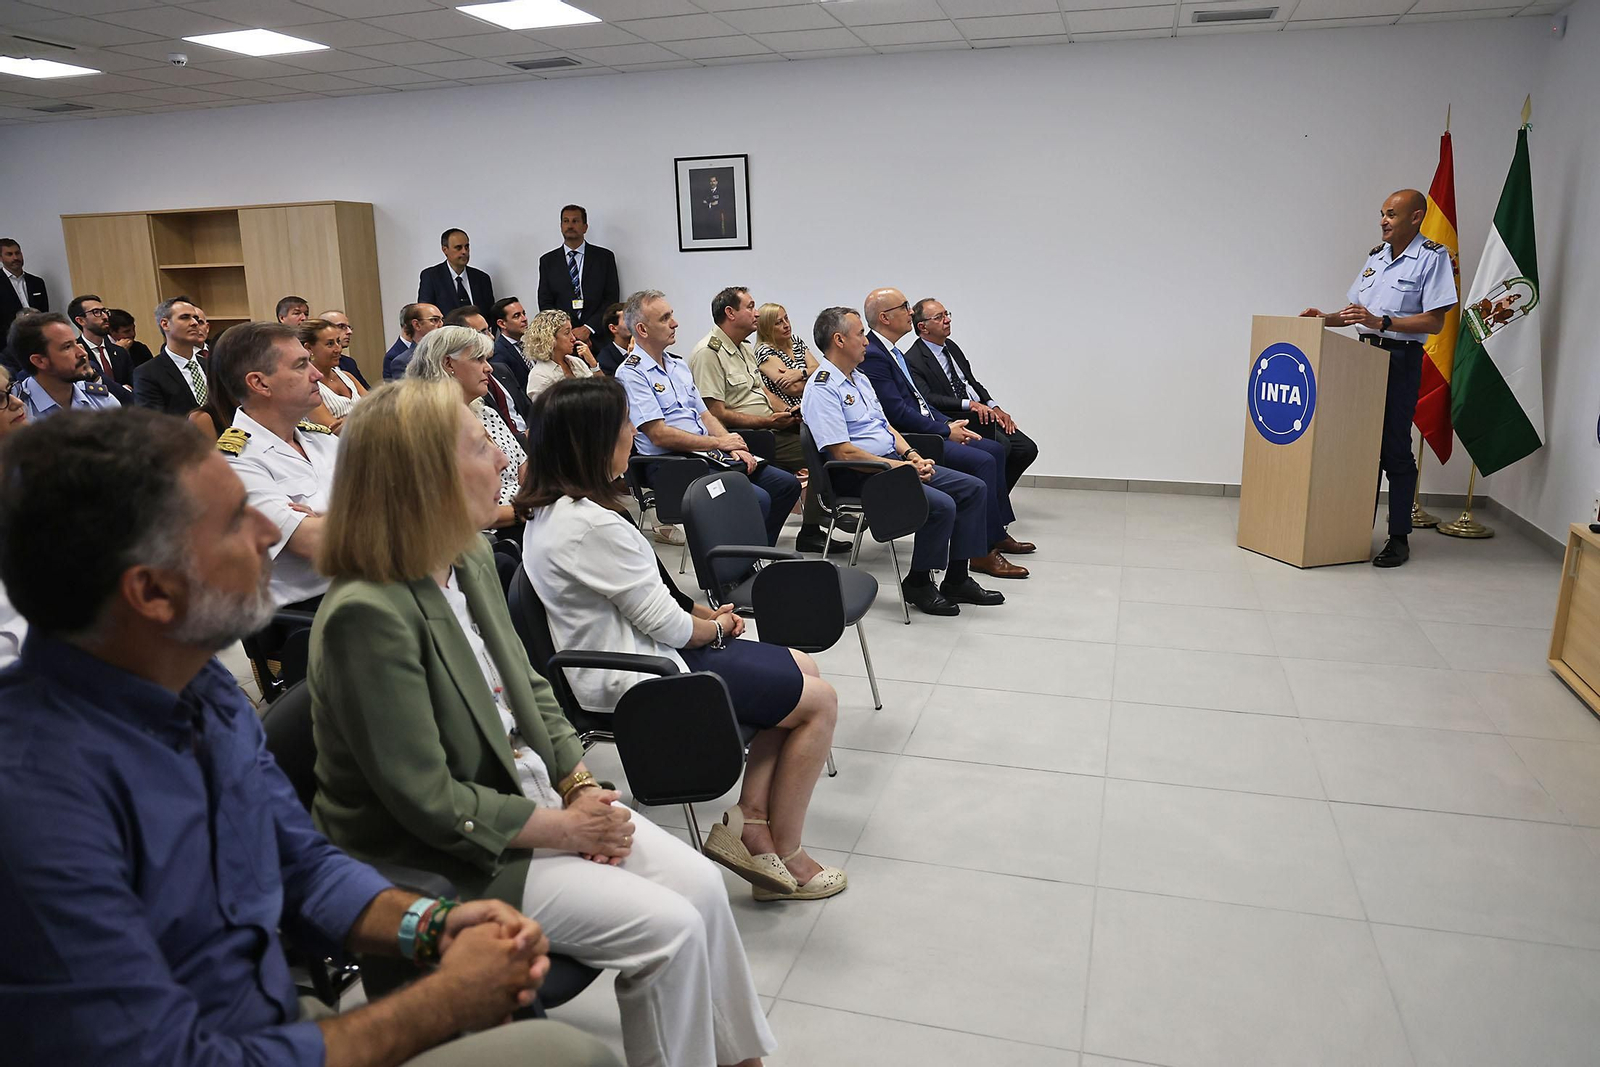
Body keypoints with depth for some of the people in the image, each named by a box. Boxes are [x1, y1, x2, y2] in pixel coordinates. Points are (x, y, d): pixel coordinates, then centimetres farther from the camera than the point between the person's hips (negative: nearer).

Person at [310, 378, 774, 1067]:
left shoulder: (473, 560, 1)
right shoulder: (367, 614, -26)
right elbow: (428, 802, -23)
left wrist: (582, 785, -3)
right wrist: (562, 829, -16)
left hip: (535, 797, 8)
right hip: (444, 861, -8)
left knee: (701, 885, -3)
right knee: (667, 927, -15)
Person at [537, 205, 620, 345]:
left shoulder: (604, 257, 9)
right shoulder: (548, 261, 13)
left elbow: (612, 299, 3)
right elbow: (545, 303, 8)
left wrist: (588, 328, -8)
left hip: (597, 338, -1)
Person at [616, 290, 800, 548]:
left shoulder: (678, 364, 20)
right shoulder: (631, 374, -8)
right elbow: (660, 435, -15)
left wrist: (733, 446, 0)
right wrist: (719, 443, -10)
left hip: (709, 457, 9)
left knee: (787, 484, 1)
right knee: (757, 500, -26)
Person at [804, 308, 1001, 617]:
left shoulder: (859, 377, 18)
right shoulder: (822, 388, -13)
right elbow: (842, 451, -20)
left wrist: (912, 456, 2)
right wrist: (899, 466, -18)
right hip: (859, 475, -10)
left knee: (973, 488, 1)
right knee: (941, 505, -27)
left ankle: (957, 580, 6)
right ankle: (918, 584, -5)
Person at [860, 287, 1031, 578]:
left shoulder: (893, 352, 16)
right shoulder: (872, 356, -17)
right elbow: (898, 413, -22)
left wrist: (949, 423, 6)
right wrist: (946, 430, -14)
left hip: (925, 430, 11)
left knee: (995, 450, 9)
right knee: (982, 461, -21)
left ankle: (998, 534, 16)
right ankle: (983, 552, -17)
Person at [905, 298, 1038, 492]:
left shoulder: (951, 347, 16)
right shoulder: (913, 360, -10)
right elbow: (927, 399, -22)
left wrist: (994, 407, 5)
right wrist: (968, 404, -28)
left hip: (983, 413, 8)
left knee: (1027, 449, -4)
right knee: (1001, 445, -28)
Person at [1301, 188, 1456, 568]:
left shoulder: (1433, 256, -5)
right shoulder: (1376, 254, 16)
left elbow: (1434, 321, -12)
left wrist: (1381, 322, -22)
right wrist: (1326, 318, 4)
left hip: (1401, 358, -6)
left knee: (1395, 448, -5)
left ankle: (1399, 538, 2)